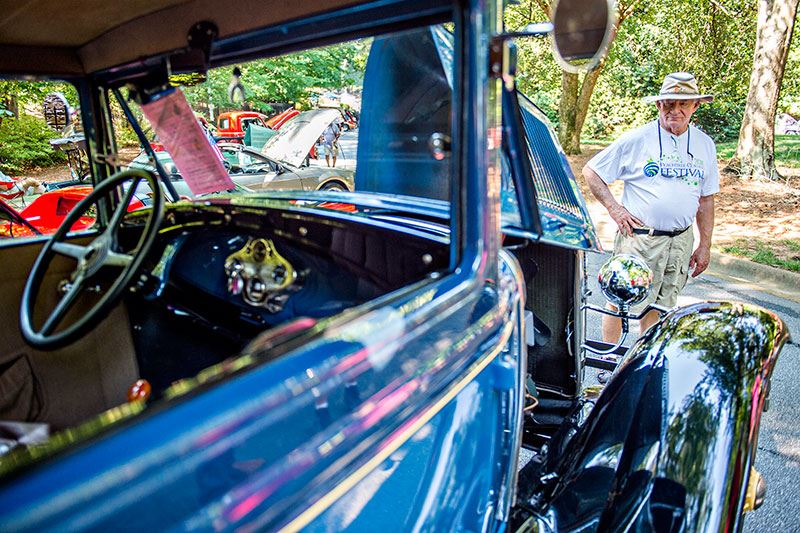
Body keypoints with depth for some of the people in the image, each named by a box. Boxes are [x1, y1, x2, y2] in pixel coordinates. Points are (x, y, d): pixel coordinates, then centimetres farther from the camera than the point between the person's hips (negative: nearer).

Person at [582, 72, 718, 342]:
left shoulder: (705, 145, 9)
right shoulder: (637, 139, -6)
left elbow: (706, 200, 14)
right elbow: (590, 171, -2)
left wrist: (705, 246, 11)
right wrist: (614, 208, -9)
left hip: (681, 240, 5)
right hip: (639, 237, -4)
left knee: (661, 305, 14)